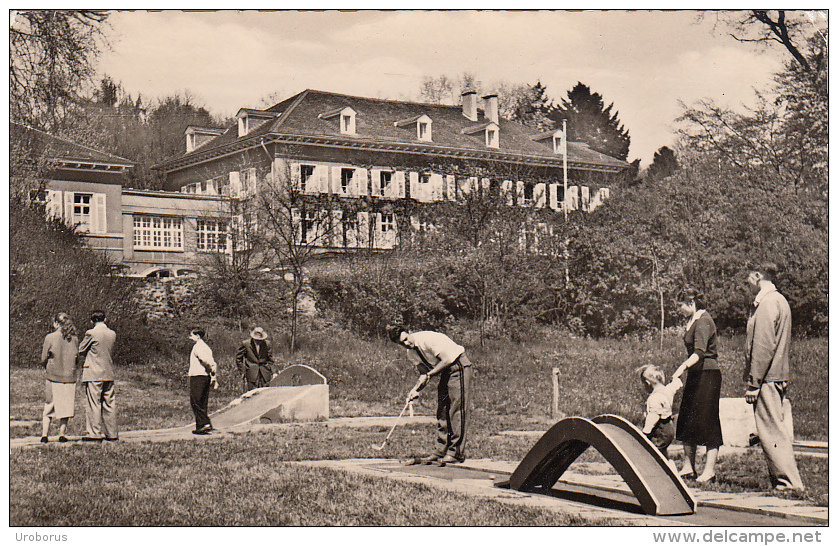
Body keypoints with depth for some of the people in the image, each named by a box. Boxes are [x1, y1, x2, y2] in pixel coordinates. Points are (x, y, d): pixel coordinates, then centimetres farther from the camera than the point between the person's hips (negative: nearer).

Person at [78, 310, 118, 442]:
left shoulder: (91, 333, -11)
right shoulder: (112, 334, 7)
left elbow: (81, 351, -1)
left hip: (94, 373, -6)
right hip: (109, 374, 6)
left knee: (94, 404, -2)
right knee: (109, 404, 9)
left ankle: (95, 433, -2)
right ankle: (111, 434, 12)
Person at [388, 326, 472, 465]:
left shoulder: (428, 339, -22)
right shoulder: (411, 353, 4)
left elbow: (447, 360, -24)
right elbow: (423, 372, 12)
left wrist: (429, 375, -18)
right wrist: (415, 389, -5)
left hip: (459, 366, -9)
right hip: (445, 372, 9)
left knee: (456, 410, -11)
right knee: (441, 411, 6)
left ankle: (456, 453, -9)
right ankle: (440, 452, 10)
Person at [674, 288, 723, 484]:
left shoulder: (703, 321, -16)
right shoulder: (693, 321, 15)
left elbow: (699, 353, -28)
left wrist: (682, 368, -39)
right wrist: (685, 369, 23)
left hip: (707, 374, -10)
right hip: (695, 374, 10)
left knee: (707, 421, -6)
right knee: (686, 421, 8)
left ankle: (710, 471, -3)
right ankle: (688, 467, 14)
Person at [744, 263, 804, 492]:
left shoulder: (767, 303, -13)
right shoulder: (780, 300, 19)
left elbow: (763, 346, -19)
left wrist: (753, 382, -18)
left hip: (766, 378, -10)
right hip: (779, 376, 10)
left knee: (771, 430, -8)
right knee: (774, 428, 12)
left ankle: (789, 483, -8)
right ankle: (780, 480, 15)